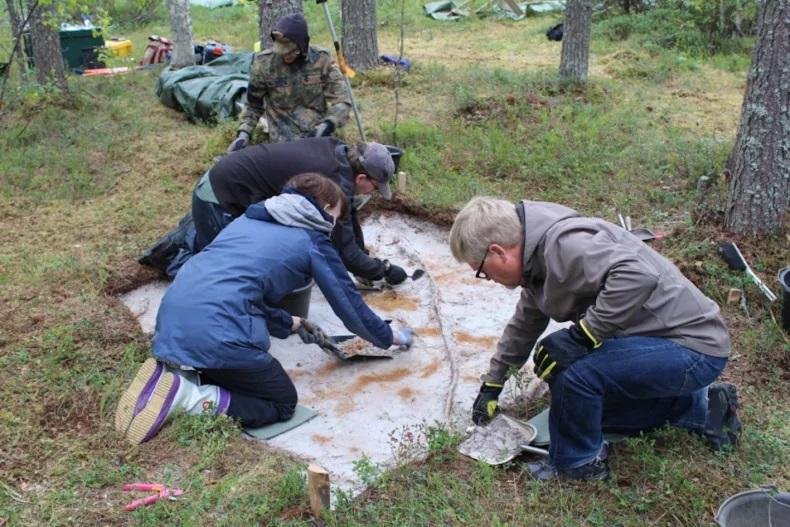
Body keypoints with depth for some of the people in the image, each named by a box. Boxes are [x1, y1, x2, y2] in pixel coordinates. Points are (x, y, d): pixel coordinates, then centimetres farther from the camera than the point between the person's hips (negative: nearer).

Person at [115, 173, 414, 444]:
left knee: (234, 373, 31)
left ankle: (168, 376, 5)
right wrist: (389, 337, 32)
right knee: (282, 403, 11)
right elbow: (348, 302, 15)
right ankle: (192, 397, -10)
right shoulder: (313, 241, 7)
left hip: (171, 316, 8)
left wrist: (288, 323, 40)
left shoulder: (250, 218, 26)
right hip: (217, 330, -8)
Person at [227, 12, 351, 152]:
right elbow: (253, 105, 7)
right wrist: (243, 133, -8)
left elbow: (342, 101, -4)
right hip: (284, 141, -2)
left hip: (318, 136, 2)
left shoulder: (321, 60, -5)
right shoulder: (263, 63, -6)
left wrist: (327, 126, -23)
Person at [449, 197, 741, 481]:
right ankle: (703, 407, 24)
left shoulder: (562, 244, -26)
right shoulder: (538, 256, 6)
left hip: (693, 347, -10)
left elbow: (639, 275, -40)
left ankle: (579, 462, -1)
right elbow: (525, 324, 21)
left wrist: (580, 338, -32)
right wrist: (492, 384, 28)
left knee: (574, 370, -28)